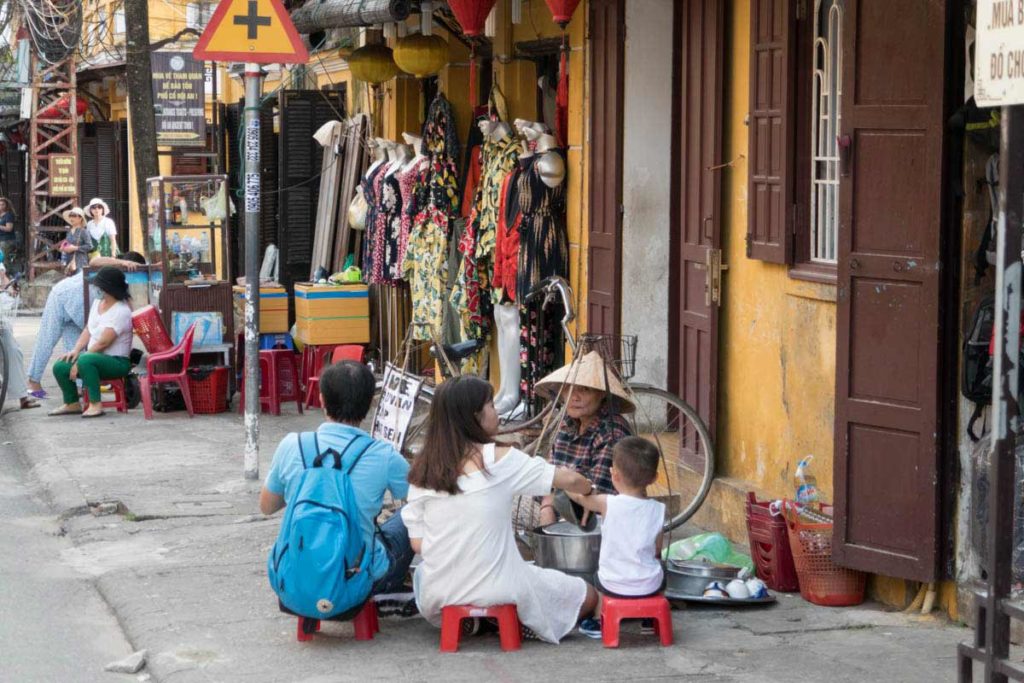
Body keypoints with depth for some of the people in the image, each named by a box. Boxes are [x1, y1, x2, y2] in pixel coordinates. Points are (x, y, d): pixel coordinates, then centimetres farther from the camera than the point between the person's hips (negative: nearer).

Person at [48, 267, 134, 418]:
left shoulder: (121, 311, -19)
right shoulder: (97, 303, 11)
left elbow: (103, 342, -23)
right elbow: (87, 331, 13)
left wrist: (79, 362, -20)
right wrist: (75, 350, -6)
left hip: (117, 362, -9)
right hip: (95, 357, 9)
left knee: (86, 361, -37)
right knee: (59, 367, -5)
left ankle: (96, 405, -31)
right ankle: (72, 404, 11)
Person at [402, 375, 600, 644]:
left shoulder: (421, 470, -2)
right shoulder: (498, 459, -11)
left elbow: (417, 543, 0)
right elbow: (568, 480, -3)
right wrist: (590, 491, 19)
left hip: (437, 599, 3)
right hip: (495, 589, -3)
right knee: (587, 596, 16)